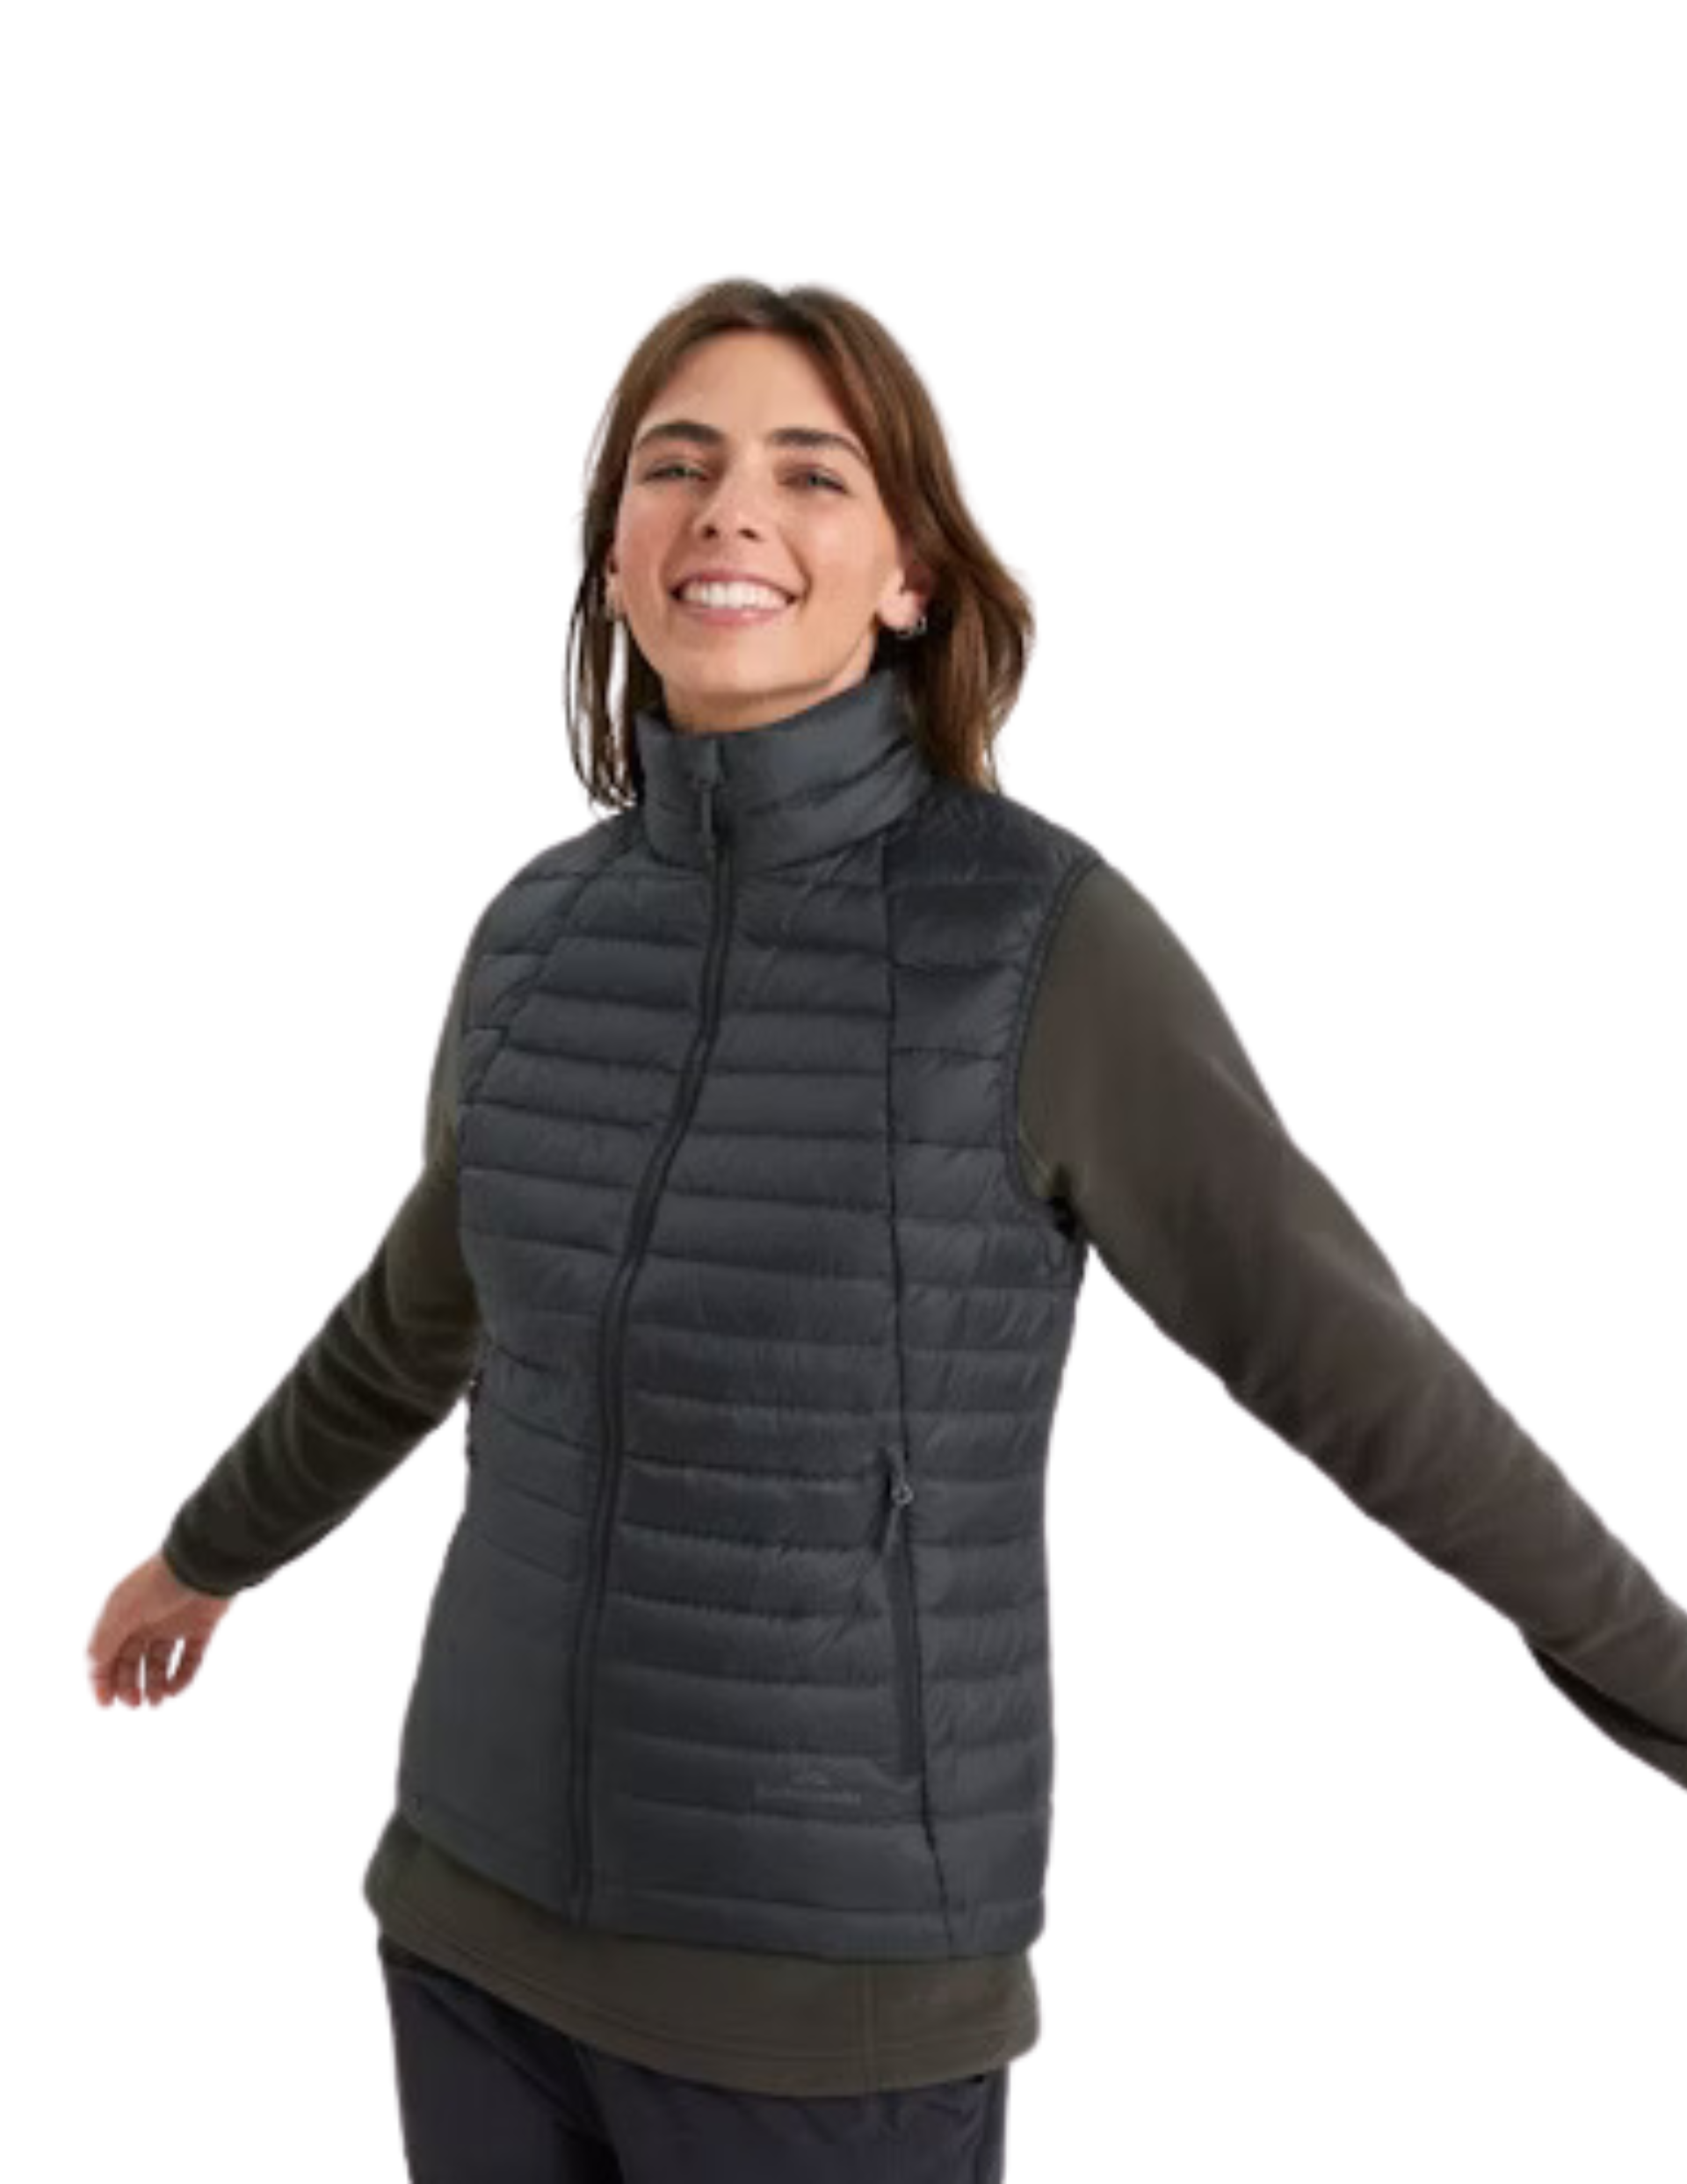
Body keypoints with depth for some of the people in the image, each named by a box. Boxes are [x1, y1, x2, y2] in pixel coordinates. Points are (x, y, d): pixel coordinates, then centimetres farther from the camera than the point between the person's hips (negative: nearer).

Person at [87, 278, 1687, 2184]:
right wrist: (209, 1551, 35)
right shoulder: (543, 932, 1)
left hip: (833, 1967, -5)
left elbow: (1350, 1362, -7)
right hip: (494, 1891, 5)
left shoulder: (1044, 936, -14)